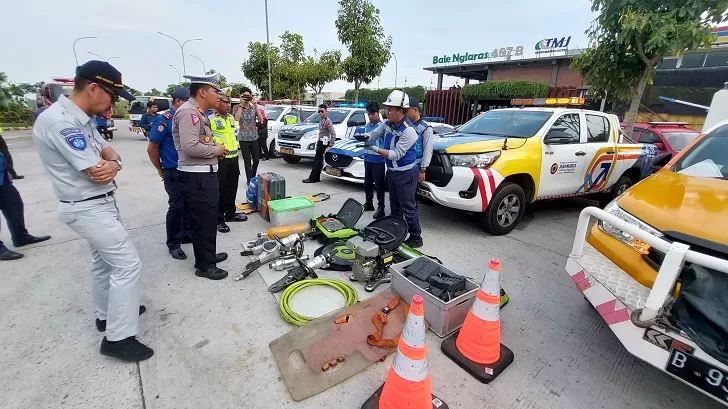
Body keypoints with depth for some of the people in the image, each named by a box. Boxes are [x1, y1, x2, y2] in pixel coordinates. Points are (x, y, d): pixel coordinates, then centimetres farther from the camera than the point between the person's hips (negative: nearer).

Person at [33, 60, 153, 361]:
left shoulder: (80, 119, 8)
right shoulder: (59, 121, -23)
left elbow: (108, 153, 7)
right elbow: (97, 173, -25)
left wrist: (111, 164, -16)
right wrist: (109, 164, -3)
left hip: (98, 204, 10)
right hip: (88, 209, -10)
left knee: (104, 260, 21)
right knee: (128, 265, -9)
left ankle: (107, 314, 39)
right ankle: (118, 338, 3)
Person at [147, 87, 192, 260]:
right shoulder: (165, 120, -12)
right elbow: (152, 149, -10)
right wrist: (161, 170, -1)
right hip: (174, 172, -7)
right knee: (176, 206, -1)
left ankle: (186, 233, 29)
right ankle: (173, 244, 11)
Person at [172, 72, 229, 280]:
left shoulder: (198, 113, 17)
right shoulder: (188, 112, -17)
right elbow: (190, 147, -28)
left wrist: (216, 149, 5)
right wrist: (216, 150, -13)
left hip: (205, 174, 11)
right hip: (196, 176, -11)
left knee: (209, 218, 19)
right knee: (202, 221, -2)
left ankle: (208, 255, 34)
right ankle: (204, 265, 11)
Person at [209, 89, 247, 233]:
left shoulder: (231, 118, 15)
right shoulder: (210, 119, -9)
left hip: (233, 158, 7)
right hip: (219, 159, -7)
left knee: (232, 188, 14)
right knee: (220, 189, -3)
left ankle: (230, 213, 27)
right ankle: (218, 219, 6)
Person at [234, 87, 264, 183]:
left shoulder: (254, 107, 6)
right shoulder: (238, 108, -1)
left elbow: (261, 119, -9)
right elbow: (236, 119, -20)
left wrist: (256, 105, -12)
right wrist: (241, 105, -18)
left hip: (254, 137, 3)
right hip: (243, 138, -3)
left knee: (256, 159, 10)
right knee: (247, 161, 2)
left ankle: (253, 178, 32)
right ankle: (249, 180, 12)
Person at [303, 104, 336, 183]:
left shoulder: (327, 121, -13)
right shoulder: (321, 121, 15)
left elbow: (333, 134, -19)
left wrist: (330, 146, -23)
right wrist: (318, 143, 17)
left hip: (324, 143, -9)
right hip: (320, 143, 9)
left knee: (317, 161, -9)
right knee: (318, 161, 9)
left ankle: (312, 178, -7)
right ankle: (316, 178, 14)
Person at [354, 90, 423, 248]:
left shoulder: (408, 130, -24)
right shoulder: (388, 124, 1)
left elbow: (396, 154, -25)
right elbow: (375, 134, 13)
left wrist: (375, 149, -30)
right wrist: (364, 136, -11)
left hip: (406, 174, -9)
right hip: (392, 171, 9)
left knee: (408, 208, -2)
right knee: (395, 206, 19)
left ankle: (416, 238, 11)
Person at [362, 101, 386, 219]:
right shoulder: (367, 125, 11)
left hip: (378, 160, -7)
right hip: (368, 159, 7)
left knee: (379, 185, -1)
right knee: (367, 183, 16)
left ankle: (381, 208, 9)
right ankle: (368, 203, 32)